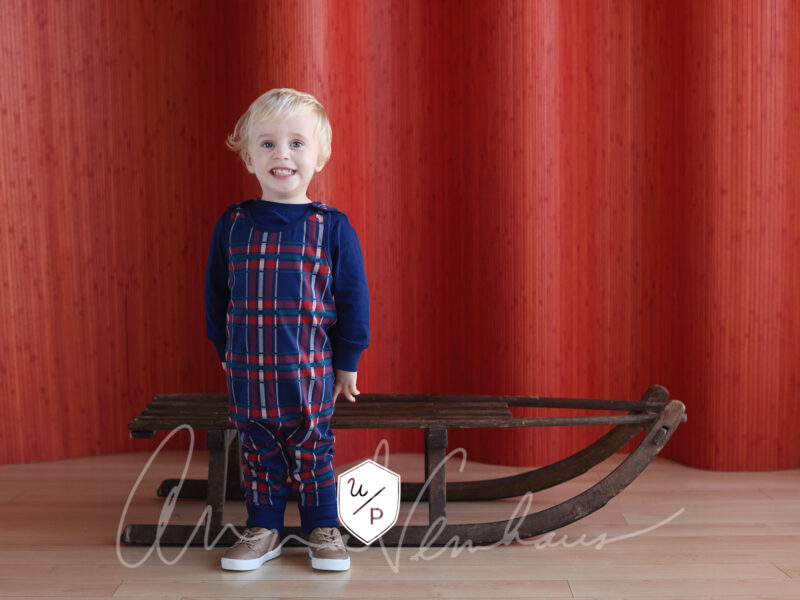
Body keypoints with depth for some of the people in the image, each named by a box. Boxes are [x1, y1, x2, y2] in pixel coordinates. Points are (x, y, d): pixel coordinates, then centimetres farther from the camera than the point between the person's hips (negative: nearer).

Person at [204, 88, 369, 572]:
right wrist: (225, 351, 13)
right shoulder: (232, 224, 0)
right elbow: (216, 294, 10)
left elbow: (354, 297, -2)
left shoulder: (332, 227, -6)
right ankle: (263, 530, 28)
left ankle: (323, 530, 25)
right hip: (247, 372, 2)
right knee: (259, 453, 13)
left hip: (311, 371, -2)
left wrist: (348, 361, 0)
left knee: (313, 452, 9)